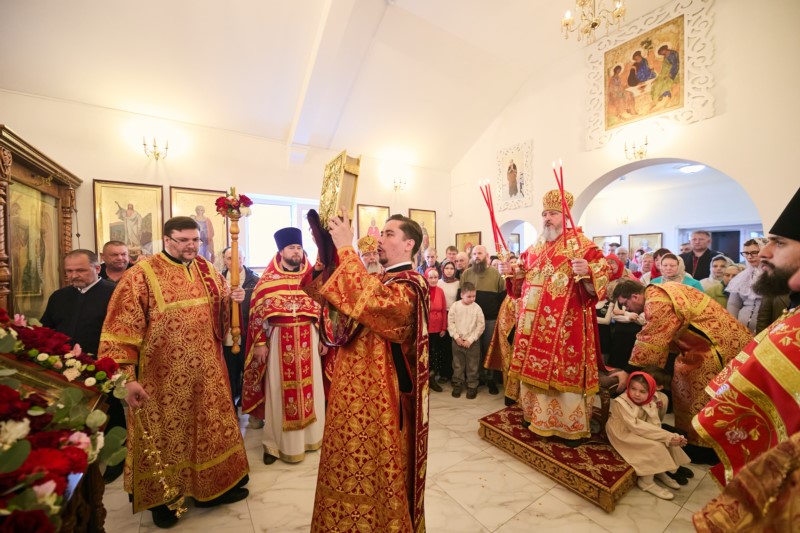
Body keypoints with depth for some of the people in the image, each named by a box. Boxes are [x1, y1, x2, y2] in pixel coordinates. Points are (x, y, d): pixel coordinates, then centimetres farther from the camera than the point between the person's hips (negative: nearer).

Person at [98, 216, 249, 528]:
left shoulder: (208, 271, 4)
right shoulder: (142, 275, -11)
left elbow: (221, 313, 13)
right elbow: (122, 328, -14)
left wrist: (232, 300, -11)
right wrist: (125, 378, -19)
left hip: (206, 372, 5)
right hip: (163, 378, -4)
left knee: (210, 426, 16)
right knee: (165, 434, 13)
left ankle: (213, 486, 36)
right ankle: (163, 497, 37)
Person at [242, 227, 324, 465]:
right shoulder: (268, 280, -1)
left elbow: (322, 309, 5)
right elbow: (257, 312, -2)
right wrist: (260, 343, -6)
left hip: (308, 341, 2)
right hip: (279, 341, -2)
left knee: (308, 387, 12)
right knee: (279, 390, 8)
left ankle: (309, 436, 32)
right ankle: (276, 443, 25)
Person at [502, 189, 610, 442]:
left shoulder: (582, 244, -4)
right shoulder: (534, 248, 13)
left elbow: (603, 274, -12)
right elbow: (522, 281, 20)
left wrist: (588, 273, -31)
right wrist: (511, 272, 2)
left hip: (566, 323, -6)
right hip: (534, 323, 6)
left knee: (566, 370, 2)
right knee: (535, 368, 14)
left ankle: (572, 425, 22)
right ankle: (539, 418, 32)